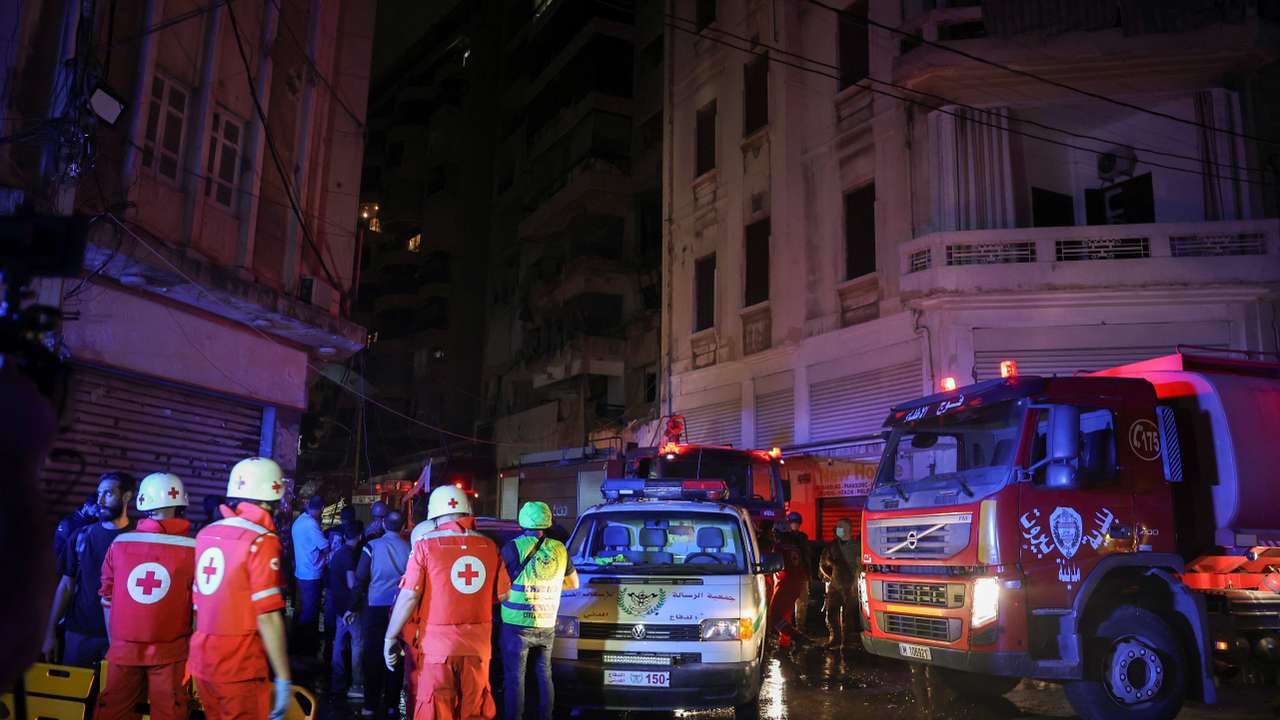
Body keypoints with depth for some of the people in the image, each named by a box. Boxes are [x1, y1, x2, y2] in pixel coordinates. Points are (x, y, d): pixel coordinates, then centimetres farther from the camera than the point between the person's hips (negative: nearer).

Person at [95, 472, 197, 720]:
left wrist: (114, 642, 17)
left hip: (124, 648, 2)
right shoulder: (193, 549, -11)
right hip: (171, 652, -2)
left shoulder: (120, 543, -2)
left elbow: (107, 600, 6)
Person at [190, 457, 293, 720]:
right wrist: (283, 679, -14)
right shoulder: (261, 541, -15)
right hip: (240, 669, -7)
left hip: (202, 662, 7)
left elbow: (198, 607, 12)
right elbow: (267, 617, -18)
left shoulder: (205, 534, 7)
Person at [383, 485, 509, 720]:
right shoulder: (489, 546, 1)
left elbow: (409, 596, -10)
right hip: (478, 646, 3)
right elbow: (503, 595, 7)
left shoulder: (426, 546, -8)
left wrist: (390, 638, -2)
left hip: (438, 645, -3)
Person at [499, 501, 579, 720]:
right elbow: (573, 583, 16)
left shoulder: (513, 548, -10)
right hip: (547, 626, 4)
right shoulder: (559, 549, 3)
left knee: (514, 678, 3)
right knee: (544, 675, 17)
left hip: (517, 625, -4)